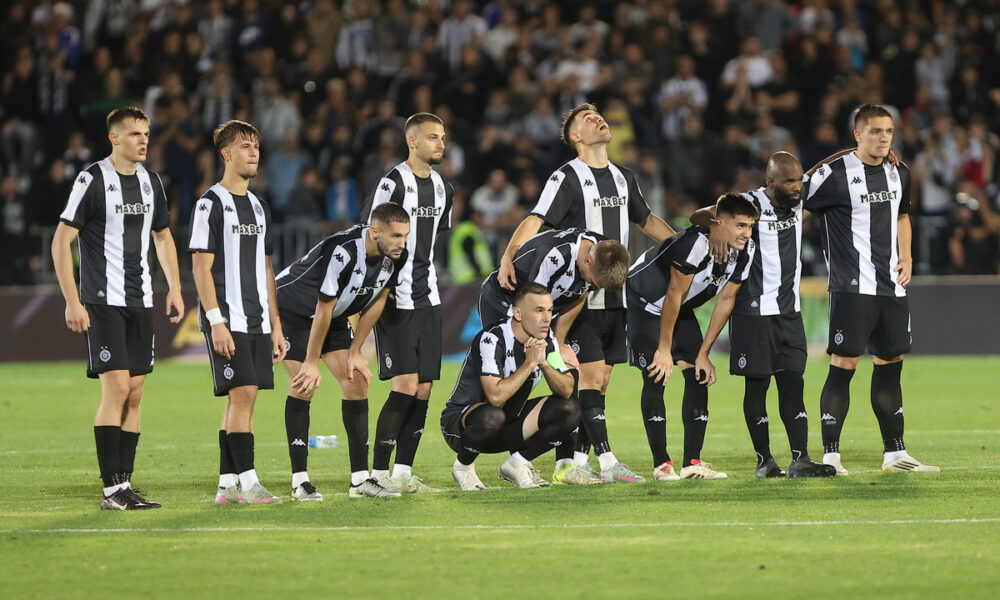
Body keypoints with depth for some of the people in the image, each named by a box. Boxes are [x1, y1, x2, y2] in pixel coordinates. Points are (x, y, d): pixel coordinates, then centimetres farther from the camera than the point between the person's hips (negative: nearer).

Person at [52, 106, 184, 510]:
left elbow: (163, 237, 25)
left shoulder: (151, 182, 10)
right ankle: (112, 490, -10)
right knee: (116, 387, -13)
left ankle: (125, 485, 10)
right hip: (103, 302, -7)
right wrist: (72, 302, -15)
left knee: (134, 394, 5)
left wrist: (175, 288, 14)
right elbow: (61, 241, -10)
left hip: (141, 302, 7)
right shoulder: (92, 181, -9)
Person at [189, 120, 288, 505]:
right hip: (226, 320, -7)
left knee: (241, 399, 6)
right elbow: (201, 266, -11)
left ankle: (227, 485, 8)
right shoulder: (211, 204, -6)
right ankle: (248, 483, -12)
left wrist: (275, 324, 16)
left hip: (256, 322, 7)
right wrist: (216, 322, -18)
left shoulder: (258, 207, 17)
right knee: (242, 394, -12)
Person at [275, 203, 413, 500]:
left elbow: (376, 302, -1)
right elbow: (323, 309, -28)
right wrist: (312, 363, -20)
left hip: (335, 318, 7)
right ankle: (299, 481, -10)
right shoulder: (343, 251, -36)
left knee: (357, 383, -2)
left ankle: (360, 479, -1)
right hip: (292, 307, -7)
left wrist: (354, 352, 0)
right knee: (303, 386, -13)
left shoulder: (395, 256, -15)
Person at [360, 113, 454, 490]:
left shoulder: (442, 188, 12)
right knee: (406, 386, -13)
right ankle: (378, 472, -7)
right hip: (396, 300, -8)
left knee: (423, 389, 5)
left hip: (427, 299, 8)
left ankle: (403, 471, 11)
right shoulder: (394, 183, -12)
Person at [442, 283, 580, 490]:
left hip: (510, 423, 6)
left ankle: (517, 463, 2)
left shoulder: (546, 338, -5)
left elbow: (567, 390, -7)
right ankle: (463, 466, -9)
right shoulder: (492, 339, -26)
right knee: (491, 417, -41)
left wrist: (544, 363, -24)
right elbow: (495, 396, -37)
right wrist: (530, 363, -30)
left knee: (568, 410, -12)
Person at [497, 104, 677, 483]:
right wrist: (508, 258, -31)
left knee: (600, 378, 5)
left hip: (615, 293, 7)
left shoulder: (623, 178, 15)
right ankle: (606, 462, -11)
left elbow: (646, 220, 29)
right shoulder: (567, 178, -7)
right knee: (591, 374, -10)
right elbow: (535, 221, -16)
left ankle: (577, 460, 10)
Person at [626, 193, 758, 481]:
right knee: (656, 379, -13)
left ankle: (693, 462, 0)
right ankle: (661, 465, -8)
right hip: (644, 304, -7)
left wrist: (703, 353, -4)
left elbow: (725, 300, -5)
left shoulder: (745, 251, -14)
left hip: (680, 311, 7)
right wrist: (664, 349, -19)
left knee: (699, 376, -3)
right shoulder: (695, 244, -36)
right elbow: (674, 295, -27)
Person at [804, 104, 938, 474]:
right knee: (844, 364, -10)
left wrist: (906, 256, 15)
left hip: (891, 287, 7)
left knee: (890, 364, 11)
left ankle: (895, 453, 18)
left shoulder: (899, 173, 12)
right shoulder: (834, 174, -10)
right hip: (852, 287, -7)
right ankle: (830, 455, -6)